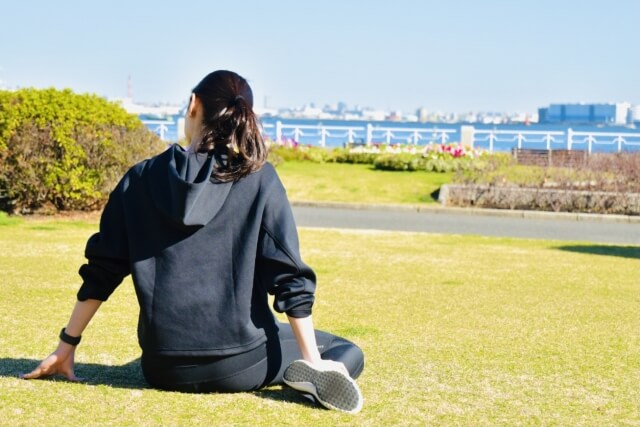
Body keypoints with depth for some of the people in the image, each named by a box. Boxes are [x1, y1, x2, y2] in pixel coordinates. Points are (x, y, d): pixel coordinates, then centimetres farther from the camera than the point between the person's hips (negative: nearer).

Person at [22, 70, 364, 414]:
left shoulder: (142, 177, 2)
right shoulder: (258, 178, -5)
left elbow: (102, 271, 5)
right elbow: (289, 276, -8)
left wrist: (66, 346, 15)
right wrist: (313, 363, -4)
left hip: (164, 369, 4)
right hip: (238, 363, -3)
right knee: (348, 354, 15)